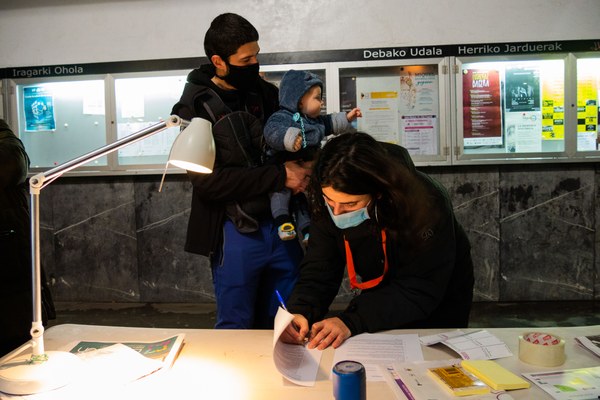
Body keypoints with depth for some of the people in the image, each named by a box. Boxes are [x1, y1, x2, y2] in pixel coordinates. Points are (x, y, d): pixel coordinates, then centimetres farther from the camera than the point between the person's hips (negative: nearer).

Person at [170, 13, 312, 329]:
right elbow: (207, 181, -18)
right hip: (236, 232, -4)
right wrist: (280, 176, -18)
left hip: (281, 223, 5)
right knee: (236, 327, 11)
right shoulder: (195, 108, -8)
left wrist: (301, 166, -5)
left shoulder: (266, 93, 6)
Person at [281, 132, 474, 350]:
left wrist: (351, 320, -40)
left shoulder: (426, 203, -34)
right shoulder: (327, 203, -22)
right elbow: (318, 271, -17)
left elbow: (420, 293, -31)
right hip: (381, 301, 3)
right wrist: (299, 311, -37)